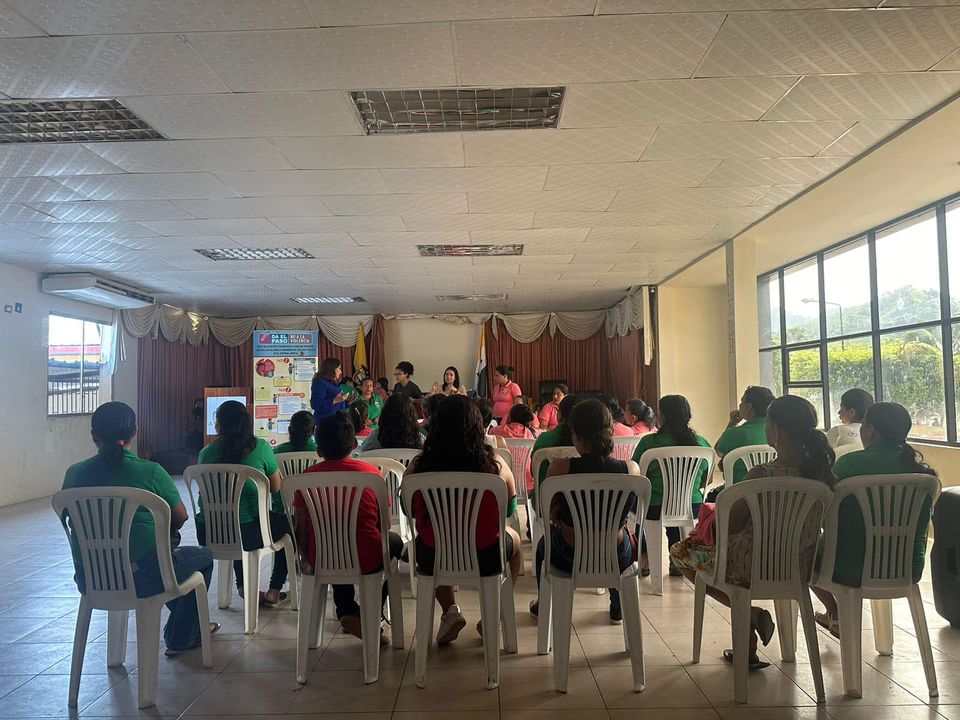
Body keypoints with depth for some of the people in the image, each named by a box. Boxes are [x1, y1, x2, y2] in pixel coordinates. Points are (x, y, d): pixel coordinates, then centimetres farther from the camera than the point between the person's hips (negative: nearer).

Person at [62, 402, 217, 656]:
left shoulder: (74, 473, -2)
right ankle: (180, 638, 31)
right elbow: (180, 518, -2)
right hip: (139, 580, -5)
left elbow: (74, 521, 14)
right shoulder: (150, 472, -14)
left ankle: (185, 625, 52)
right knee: (204, 558, 22)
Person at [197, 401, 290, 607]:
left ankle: (243, 585, 32)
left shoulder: (206, 452, 0)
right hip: (249, 535, -4)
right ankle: (274, 591, 25)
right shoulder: (261, 447, -9)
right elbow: (276, 488, 0)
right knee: (286, 524, 25)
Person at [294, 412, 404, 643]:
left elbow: (301, 526, 4)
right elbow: (382, 524, 3)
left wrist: (306, 559, 22)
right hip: (366, 560, -2)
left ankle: (347, 612, 26)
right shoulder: (372, 472, -4)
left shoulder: (307, 476, -2)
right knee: (394, 541, 31)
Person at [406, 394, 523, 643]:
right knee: (513, 538, 33)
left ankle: (450, 610, 23)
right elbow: (510, 510, 2)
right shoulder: (495, 465, -14)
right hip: (485, 559, -1)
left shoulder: (418, 465, -13)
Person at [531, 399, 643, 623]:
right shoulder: (631, 469, -16)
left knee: (544, 543, 36)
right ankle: (618, 609, 51)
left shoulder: (561, 467, -21)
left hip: (570, 559, -1)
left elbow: (548, 511, -6)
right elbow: (622, 517, 2)